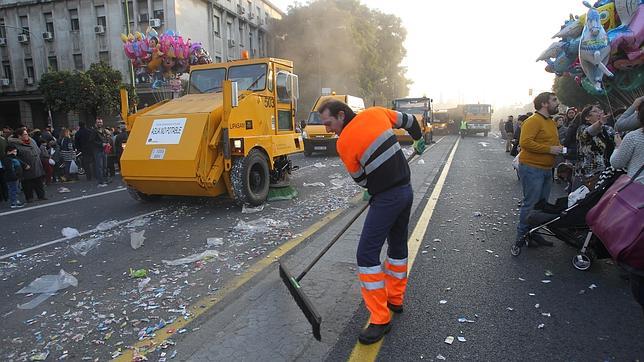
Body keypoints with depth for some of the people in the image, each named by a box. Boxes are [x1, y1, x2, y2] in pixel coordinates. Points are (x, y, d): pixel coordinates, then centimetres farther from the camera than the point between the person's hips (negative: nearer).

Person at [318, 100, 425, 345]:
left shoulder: (343, 143, -13)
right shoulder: (376, 113, 2)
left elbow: (362, 180, -2)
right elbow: (408, 120, 16)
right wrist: (419, 140, 35)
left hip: (386, 198, -8)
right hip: (406, 191, 8)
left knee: (367, 254, -4)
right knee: (398, 245, 20)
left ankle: (380, 319, 2)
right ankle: (395, 298, 37)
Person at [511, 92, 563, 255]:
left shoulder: (551, 122, 17)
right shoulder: (533, 121, -13)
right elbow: (525, 142, -25)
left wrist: (559, 148, 10)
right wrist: (549, 149, -21)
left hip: (547, 169, 10)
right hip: (532, 168, -10)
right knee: (530, 204, -7)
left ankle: (533, 234, 25)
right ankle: (521, 238, 3)